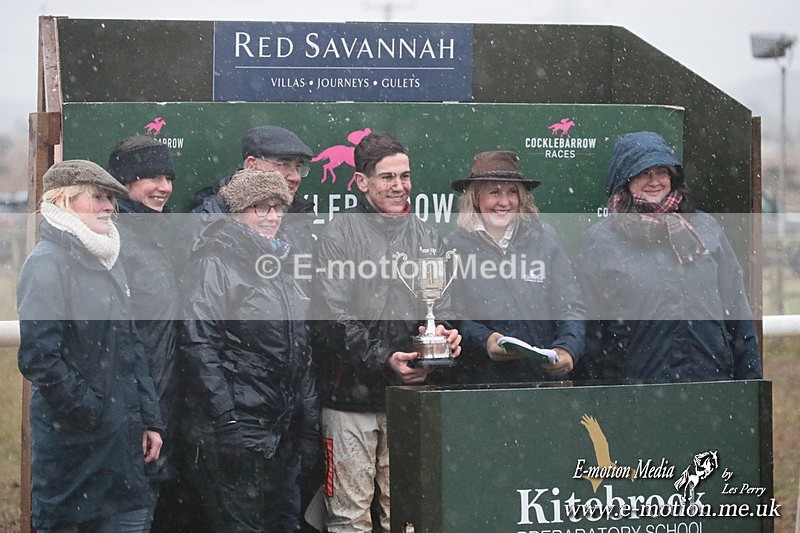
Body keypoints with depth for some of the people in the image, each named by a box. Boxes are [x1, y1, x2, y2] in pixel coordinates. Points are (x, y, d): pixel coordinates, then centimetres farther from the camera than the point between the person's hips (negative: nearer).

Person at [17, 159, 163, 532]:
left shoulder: (108, 263, 15)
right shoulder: (48, 264, -11)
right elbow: (38, 358, -18)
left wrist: (148, 418, 12)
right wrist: (92, 414, -14)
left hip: (123, 437, 8)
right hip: (72, 438, -8)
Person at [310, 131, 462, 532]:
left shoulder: (426, 237, 15)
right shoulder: (340, 235, -4)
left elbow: (440, 307, 18)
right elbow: (333, 318, -10)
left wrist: (444, 335, -5)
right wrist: (384, 359, -18)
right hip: (352, 394, -5)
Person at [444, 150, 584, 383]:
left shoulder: (544, 238, 11)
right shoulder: (453, 246, 7)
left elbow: (570, 308, 8)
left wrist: (567, 349, -11)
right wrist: (483, 341, -18)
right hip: (478, 379, -1)